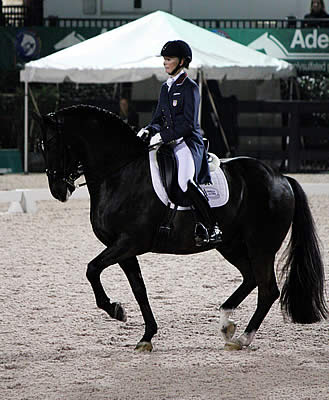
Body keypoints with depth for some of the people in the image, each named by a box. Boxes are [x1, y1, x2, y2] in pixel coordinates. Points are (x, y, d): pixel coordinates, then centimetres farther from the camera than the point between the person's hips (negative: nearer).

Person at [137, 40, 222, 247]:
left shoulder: (190, 87, -8)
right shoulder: (166, 87, 18)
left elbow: (188, 123, -14)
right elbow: (160, 119, 21)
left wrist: (163, 136, -18)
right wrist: (150, 130, 0)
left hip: (188, 142, -9)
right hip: (169, 142, 9)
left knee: (185, 180, -30)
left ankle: (213, 228, -27)